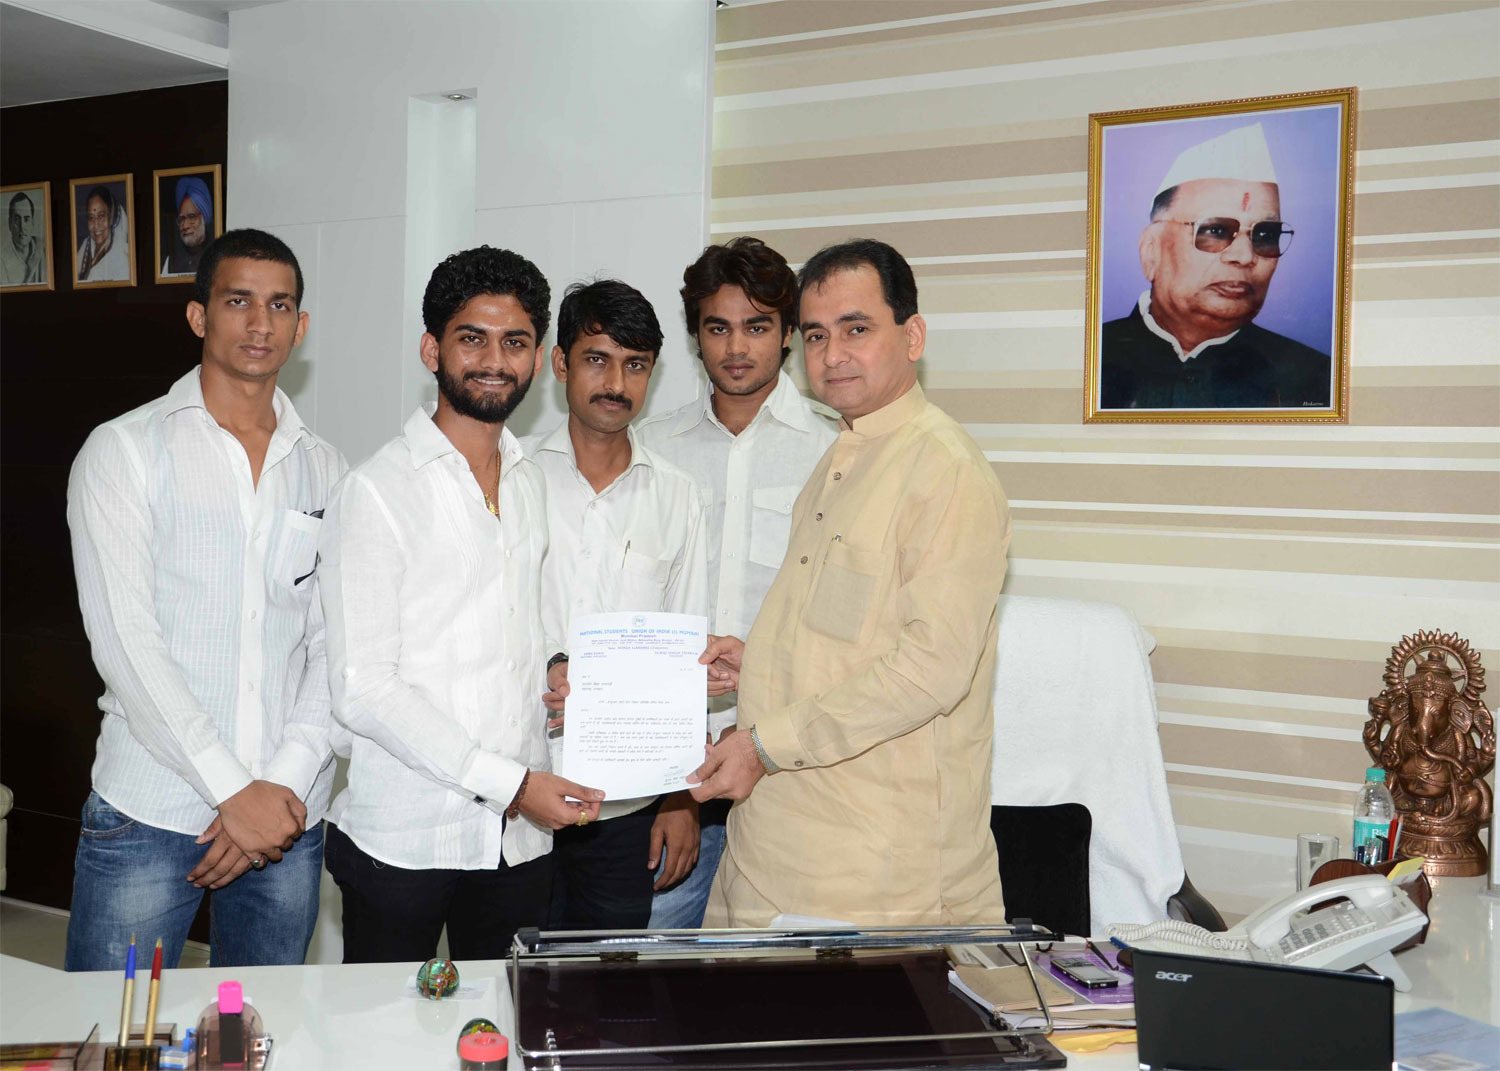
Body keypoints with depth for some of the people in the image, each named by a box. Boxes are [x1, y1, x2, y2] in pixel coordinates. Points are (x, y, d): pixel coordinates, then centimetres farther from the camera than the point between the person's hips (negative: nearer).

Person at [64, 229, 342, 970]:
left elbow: (334, 648, 5)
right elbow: (124, 638, -10)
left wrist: (286, 783, -8)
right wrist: (233, 790, -15)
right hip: (147, 817, -3)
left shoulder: (324, 471, 10)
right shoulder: (124, 450, -1)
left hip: (287, 820, 3)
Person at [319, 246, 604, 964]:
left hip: (520, 837, 5)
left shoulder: (536, 484, 10)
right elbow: (362, 691, -13)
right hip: (401, 839, -5)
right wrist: (508, 783, -16)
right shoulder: (378, 490, -9)